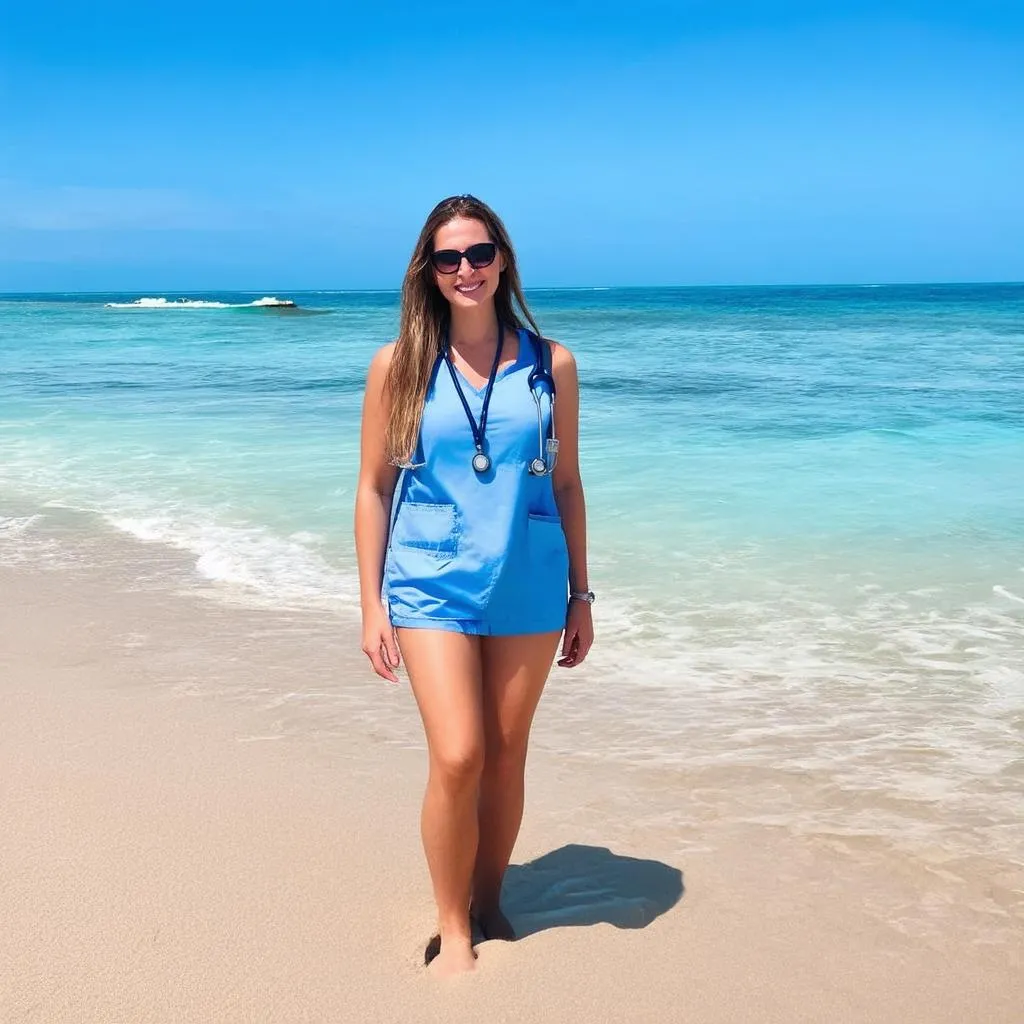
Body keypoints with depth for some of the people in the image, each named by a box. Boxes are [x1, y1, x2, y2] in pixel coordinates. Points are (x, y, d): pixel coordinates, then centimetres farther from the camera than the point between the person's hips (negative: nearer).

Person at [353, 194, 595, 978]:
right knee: (456, 758, -8)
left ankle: (489, 902, 32)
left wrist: (580, 593, 7)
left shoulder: (550, 363, 1)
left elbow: (566, 484, 7)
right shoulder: (399, 365, -2)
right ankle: (453, 930, 12)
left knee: (506, 757, 11)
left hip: (528, 590, 2)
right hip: (432, 588, -2)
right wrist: (372, 604, -2)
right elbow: (373, 489, 1)